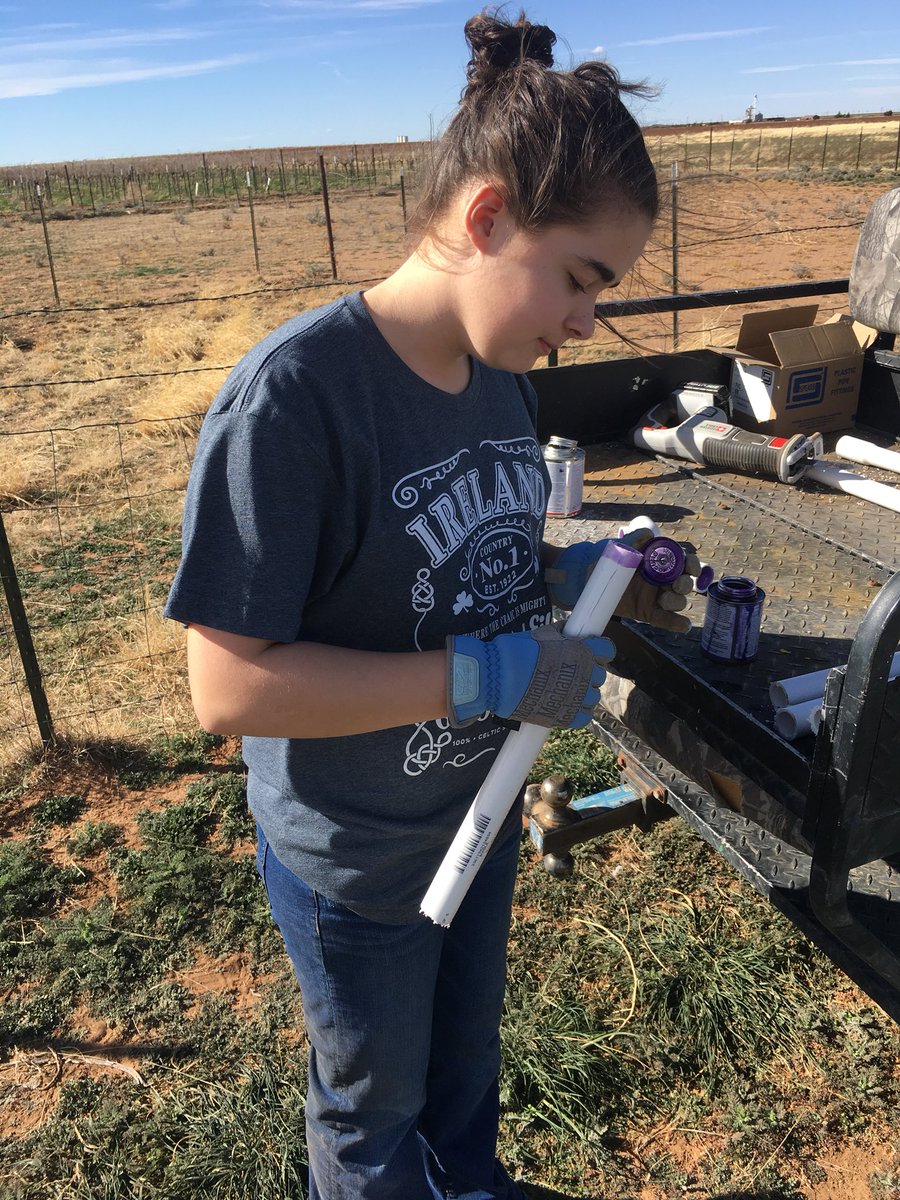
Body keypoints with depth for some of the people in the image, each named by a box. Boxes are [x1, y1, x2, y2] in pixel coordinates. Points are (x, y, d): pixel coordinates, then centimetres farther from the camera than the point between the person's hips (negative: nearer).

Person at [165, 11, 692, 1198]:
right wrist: (488, 675, -32)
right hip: (357, 865, -7)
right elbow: (227, 686, -29)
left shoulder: (502, 379, -6)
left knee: (467, 1047, 34)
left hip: (479, 810, 7)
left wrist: (579, 572, -11)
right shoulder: (293, 395, -30)